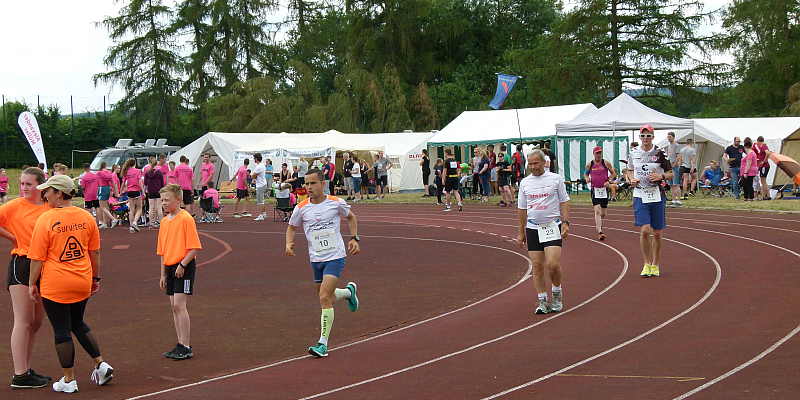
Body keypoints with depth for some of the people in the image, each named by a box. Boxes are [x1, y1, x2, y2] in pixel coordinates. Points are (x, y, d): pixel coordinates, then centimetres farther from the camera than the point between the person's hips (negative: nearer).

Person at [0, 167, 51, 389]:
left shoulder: (50, 208, 8)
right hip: (22, 264, -6)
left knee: (36, 322, 11)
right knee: (24, 321, -7)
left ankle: (26, 370, 20)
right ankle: (19, 376, -5)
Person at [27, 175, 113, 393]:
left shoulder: (45, 220, -13)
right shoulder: (86, 217, 1)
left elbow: (37, 258, -11)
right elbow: (95, 252, 8)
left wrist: (32, 284, -1)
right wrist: (95, 278, 19)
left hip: (55, 285, -5)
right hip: (82, 283, 5)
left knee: (62, 330, 4)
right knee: (78, 324, 23)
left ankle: (69, 381, 11)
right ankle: (101, 365, 16)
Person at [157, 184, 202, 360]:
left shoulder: (186, 219, -11)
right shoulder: (164, 221, 12)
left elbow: (195, 247, -14)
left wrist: (182, 265, -17)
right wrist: (163, 274, 16)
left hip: (184, 267, -8)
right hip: (170, 267, 8)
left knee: (179, 305, -12)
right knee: (174, 306, 8)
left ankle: (186, 347, -9)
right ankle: (181, 345, 15)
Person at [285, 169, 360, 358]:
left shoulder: (336, 203, -7)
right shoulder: (301, 208, -3)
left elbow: (351, 217, 13)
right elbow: (292, 227, 14)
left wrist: (354, 238, 4)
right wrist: (289, 243, -6)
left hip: (335, 257, -4)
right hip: (316, 259, 4)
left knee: (325, 298, -19)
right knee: (327, 298, 16)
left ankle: (323, 344, -16)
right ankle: (349, 291, 51)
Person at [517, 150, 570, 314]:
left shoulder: (555, 179, 2)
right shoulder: (524, 183, 10)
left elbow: (564, 202, 5)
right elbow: (522, 208, 16)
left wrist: (565, 223, -6)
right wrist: (521, 232, 15)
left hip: (552, 226, -3)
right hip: (532, 228, 3)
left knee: (553, 264, -14)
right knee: (537, 266, -1)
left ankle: (557, 295, 11)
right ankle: (542, 301, 7)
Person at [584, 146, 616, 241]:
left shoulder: (606, 163, 1)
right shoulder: (589, 165, 3)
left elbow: (613, 173, 10)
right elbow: (585, 174, 18)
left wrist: (609, 181, -6)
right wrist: (586, 178, -5)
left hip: (604, 189, 1)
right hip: (594, 190, -1)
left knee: (603, 213, 10)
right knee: (597, 211, -16)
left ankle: (598, 224, 42)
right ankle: (600, 232, -21)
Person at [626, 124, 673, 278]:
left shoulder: (660, 153, -1)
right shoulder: (633, 153, 6)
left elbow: (670, 173, 4)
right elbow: (630, 170, 22)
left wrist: (660, 176, -16)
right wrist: (631, 179, 1)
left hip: (657, 196, 0)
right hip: (640, 195, 0)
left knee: (657, 233, 5)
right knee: (645, 230, -13)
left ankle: (655, 265, 20)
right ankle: (647, 264, 3)